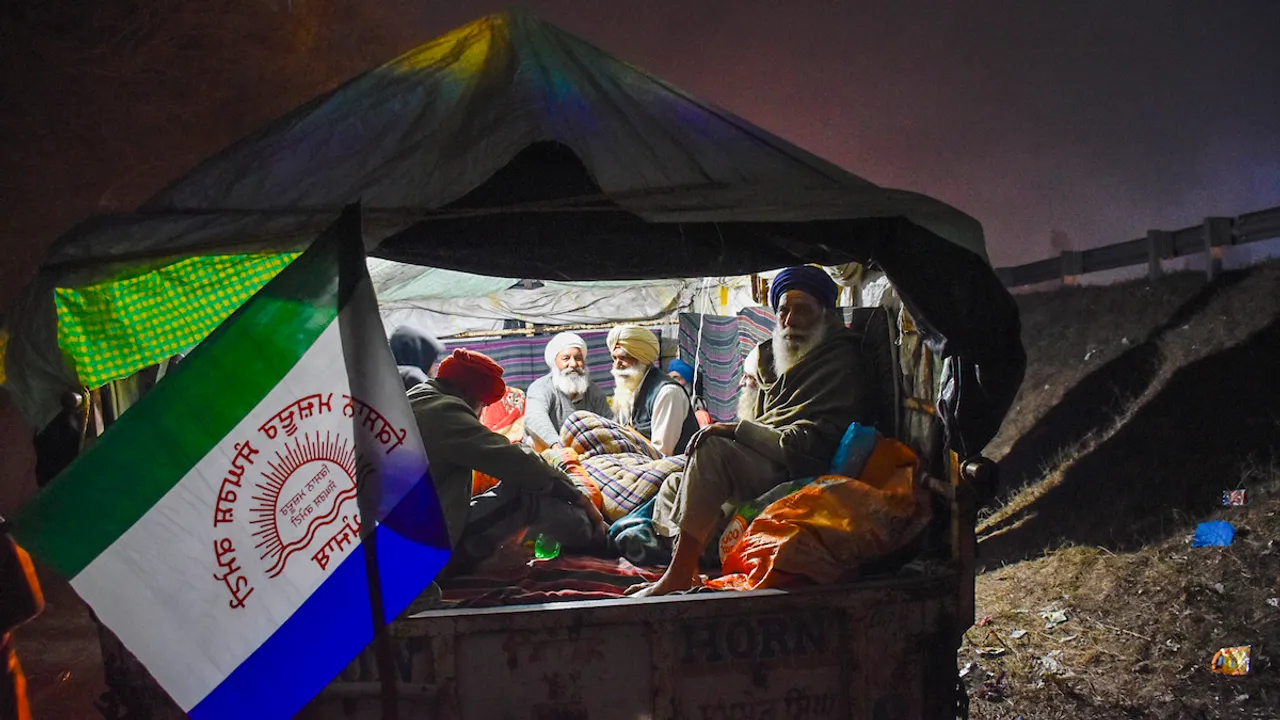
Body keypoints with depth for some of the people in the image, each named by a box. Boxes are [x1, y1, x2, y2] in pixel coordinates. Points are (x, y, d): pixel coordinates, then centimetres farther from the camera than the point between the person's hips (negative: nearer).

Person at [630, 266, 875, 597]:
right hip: (768, 469, 10)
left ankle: (679, 574, -32)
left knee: (713, 450, -30)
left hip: (800, 473, -10)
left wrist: (738, 430, -17)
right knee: (673, 486, 9)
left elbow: (815, 441, -18)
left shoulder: (839, 360, -7)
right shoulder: (776, 361, 21)